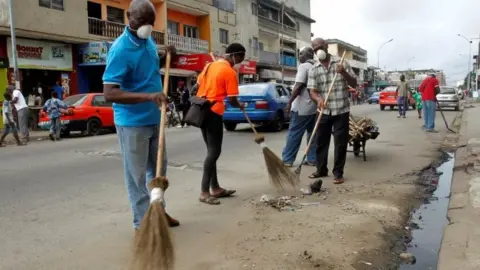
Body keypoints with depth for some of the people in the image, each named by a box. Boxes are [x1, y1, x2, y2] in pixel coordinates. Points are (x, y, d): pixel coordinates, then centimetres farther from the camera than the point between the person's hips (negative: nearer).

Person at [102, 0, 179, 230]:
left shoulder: (149, 41, 4)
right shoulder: (120, 49, -20)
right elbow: (109, 93, -27)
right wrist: (148, 96, -37)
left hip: (155, 119, 8)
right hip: (132, 123, -8)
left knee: (159, 169, 18)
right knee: (136, 175, 3)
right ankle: (142, 223, 15)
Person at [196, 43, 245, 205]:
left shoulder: (210, 65, 14)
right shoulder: (230, 72, -10)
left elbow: (199, 84, 19)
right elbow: (232, 101, -10)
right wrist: (240, 106, 10)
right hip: (214, 112, -9)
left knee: (211, 150, 13)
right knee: (214, 152, -5)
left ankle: (215, 188, 19)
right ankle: (204, 192, -5)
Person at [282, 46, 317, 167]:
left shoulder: (303, 66, -11)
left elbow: (299, 86, -20)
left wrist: (290, 102, -18)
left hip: (302, 107, -8)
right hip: (314, 106, 8)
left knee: (294, 133, -3)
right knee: (313, 133, 9)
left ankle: (287, 159, 1)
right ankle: (312, 159, 12)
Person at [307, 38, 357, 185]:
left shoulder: (342, 63, -1)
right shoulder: (313, 70, 3)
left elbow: (354, 84, -1)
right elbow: (312, 91, -5)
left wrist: (344, 73, -19)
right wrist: (318, 99, -27)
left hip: (341, 111, -2)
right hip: (324, 112, 2)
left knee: (340, 143, 0)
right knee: (321, 142, 9)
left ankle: (338, 173, 10)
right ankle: (321, 170, 24)